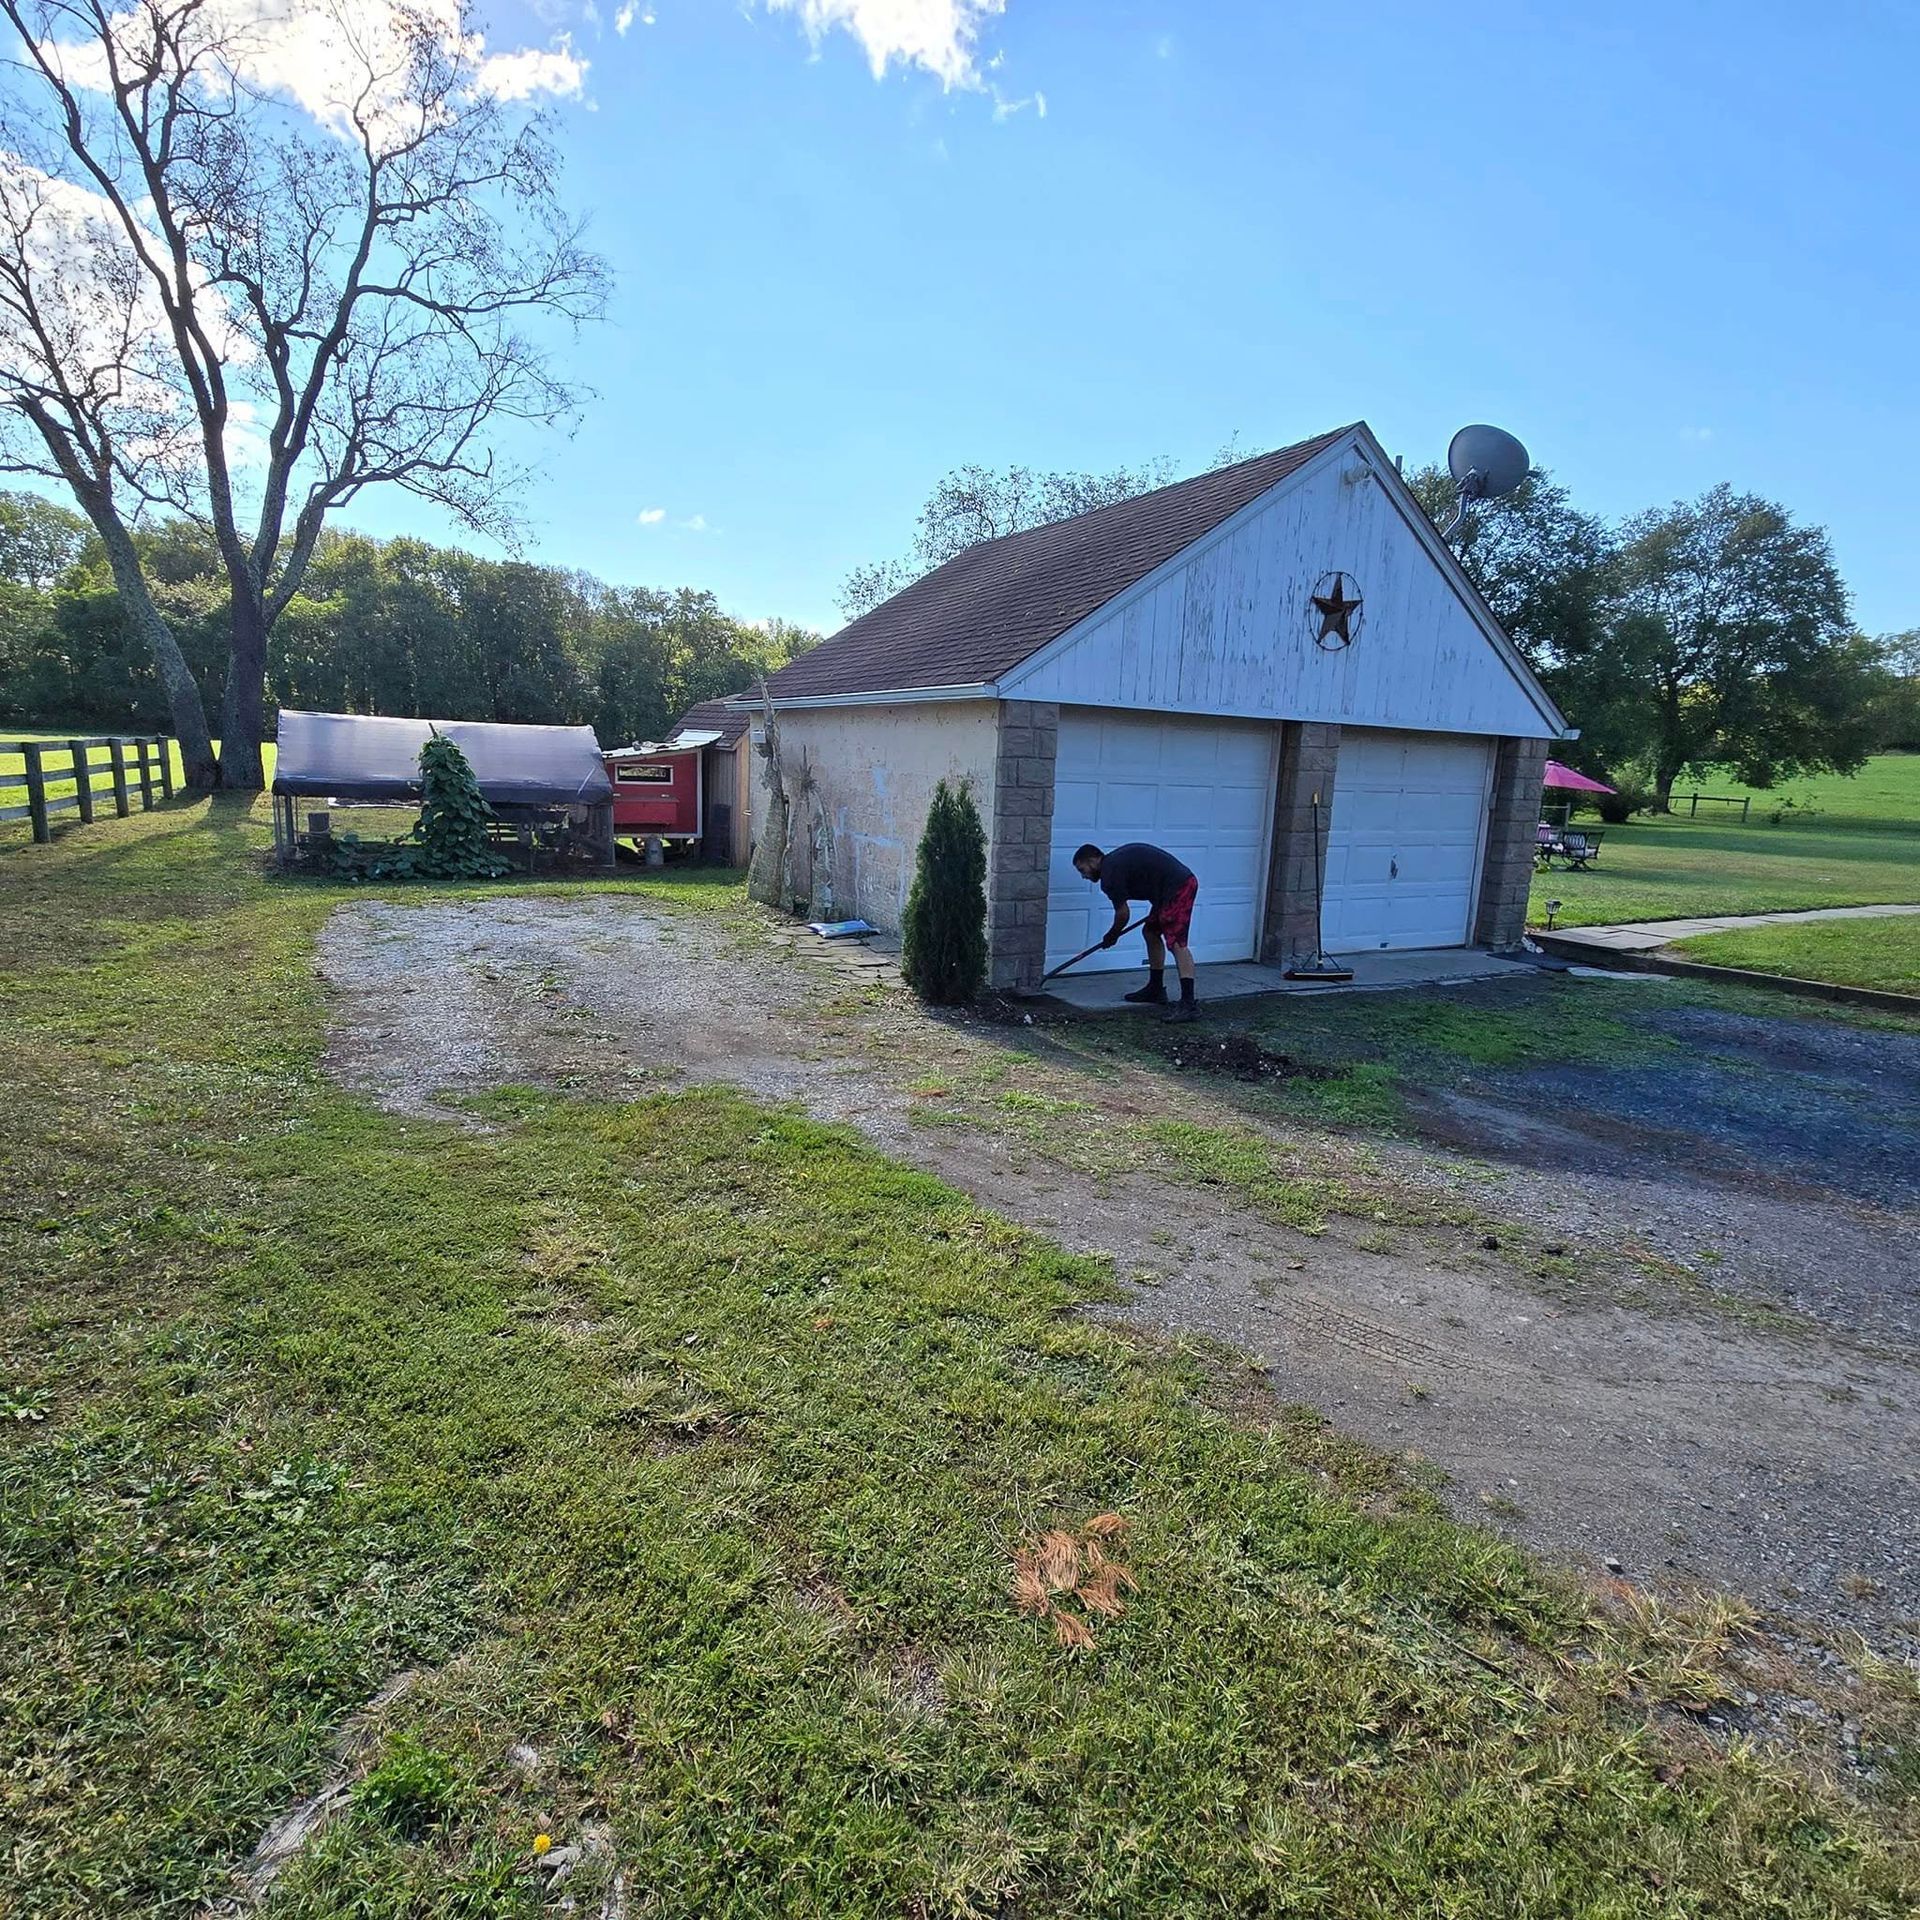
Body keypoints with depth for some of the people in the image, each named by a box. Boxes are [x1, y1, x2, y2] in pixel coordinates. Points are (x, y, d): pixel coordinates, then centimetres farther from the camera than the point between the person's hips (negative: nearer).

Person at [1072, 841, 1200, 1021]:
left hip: (1178, 887, -10)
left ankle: (1189, 1004, -24)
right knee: (1151, 932, 19)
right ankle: (1156, 990, 28)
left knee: (1176, 942, -17)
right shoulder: (1116, 861, 20)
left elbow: (1123, 913, -5)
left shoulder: (1110, 873, -9)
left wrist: (1111, 936, 14)